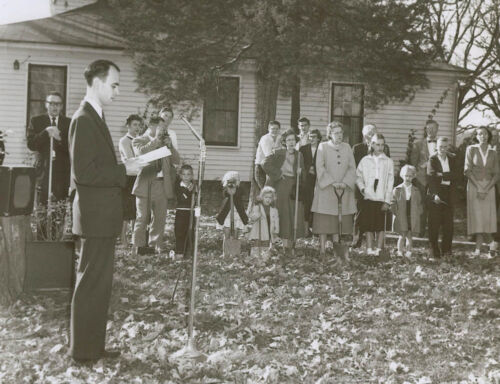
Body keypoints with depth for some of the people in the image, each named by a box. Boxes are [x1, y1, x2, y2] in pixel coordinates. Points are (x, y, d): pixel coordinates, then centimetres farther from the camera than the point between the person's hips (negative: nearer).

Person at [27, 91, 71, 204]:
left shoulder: (68, 123, 9)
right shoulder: (36, 121, 9)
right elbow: (31, 144, -3)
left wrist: (60, 138, -15)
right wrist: (46, 132, -15)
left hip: (63, 172, 0)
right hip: (43, 171, 0)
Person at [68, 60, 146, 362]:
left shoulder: (94, 117, 16)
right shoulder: (84, 119, -15)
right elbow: (84, 172, -21)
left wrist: (124, 168, 8)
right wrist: (124, 170, -16)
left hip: (102, 214, 10)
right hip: (96, 214, -10)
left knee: (98, 282, 14)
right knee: (93, 282, -3)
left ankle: (93, 345, 24)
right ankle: (84, 350, 8)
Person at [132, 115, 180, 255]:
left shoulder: (165, 140, 19)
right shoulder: (138, 140, 5)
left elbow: (177, 160, 12)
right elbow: (141, 152, -18)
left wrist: (170, 146, -2)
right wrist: (156, 139, -13)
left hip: (162, 185, 4)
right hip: (145, 185, -4)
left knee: (160, 218, 4)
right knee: (143, 217, -3)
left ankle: (156, 246, 12)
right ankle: (139, 246, 5)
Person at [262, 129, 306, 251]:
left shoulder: (299, 155, 10)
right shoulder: (278, 153, -2)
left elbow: (303, 177, 16)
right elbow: (265, 164, -11)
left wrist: (300, 172, -6)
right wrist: (278, 174, -10)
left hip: (294, 188, 3)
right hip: (280, 187, -3)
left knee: (295, 215, -1)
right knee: (283, 214, -3)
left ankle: (291, 243, 8)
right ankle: (285, 243, 4)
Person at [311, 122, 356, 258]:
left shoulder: (347, 147, 12)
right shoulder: (323, 146, 3)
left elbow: (352, 168, 7)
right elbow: (320, 167, -5)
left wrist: (345, 182, -8)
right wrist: (332, 183, -13)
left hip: (344, 189, 3)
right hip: (326, 188, -3)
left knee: (340, 220, 2)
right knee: (324, 220, -6)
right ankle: (322, 249, -5)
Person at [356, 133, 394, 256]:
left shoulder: (388, 162, 4)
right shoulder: (365, 160, 6)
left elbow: (390, 182, 1)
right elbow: (358, 176, 13)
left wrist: (387, 201, -5)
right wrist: (362, 188, -6)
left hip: (382, 198, 0)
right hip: (368, 197, 1)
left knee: (381, 225, -1)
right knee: (369, 225, 0)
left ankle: (379, 249, 4)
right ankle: (370, 249, 5)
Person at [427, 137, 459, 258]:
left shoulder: (452, 159, 11)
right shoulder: (432, 159, -2)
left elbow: (455, 175, -1)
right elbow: (431, 178, -12)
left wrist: (443, 175, -15)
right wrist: (435, 194, -22)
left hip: (449, 194, 3)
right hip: (435, 194, -3)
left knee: (448, 223, 2)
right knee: (434, 223, -1)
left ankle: (446, 249, 11)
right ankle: (433, 250, 6)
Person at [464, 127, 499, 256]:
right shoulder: (471, 149, 0)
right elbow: (467, 170, -5)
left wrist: (486, 189, -10)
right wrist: (478, 187, -12)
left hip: (489, 187, 1)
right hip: (474, 186, -1)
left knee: (487, 216, -6)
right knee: (476, 215, -3)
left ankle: (478, 247, 2)